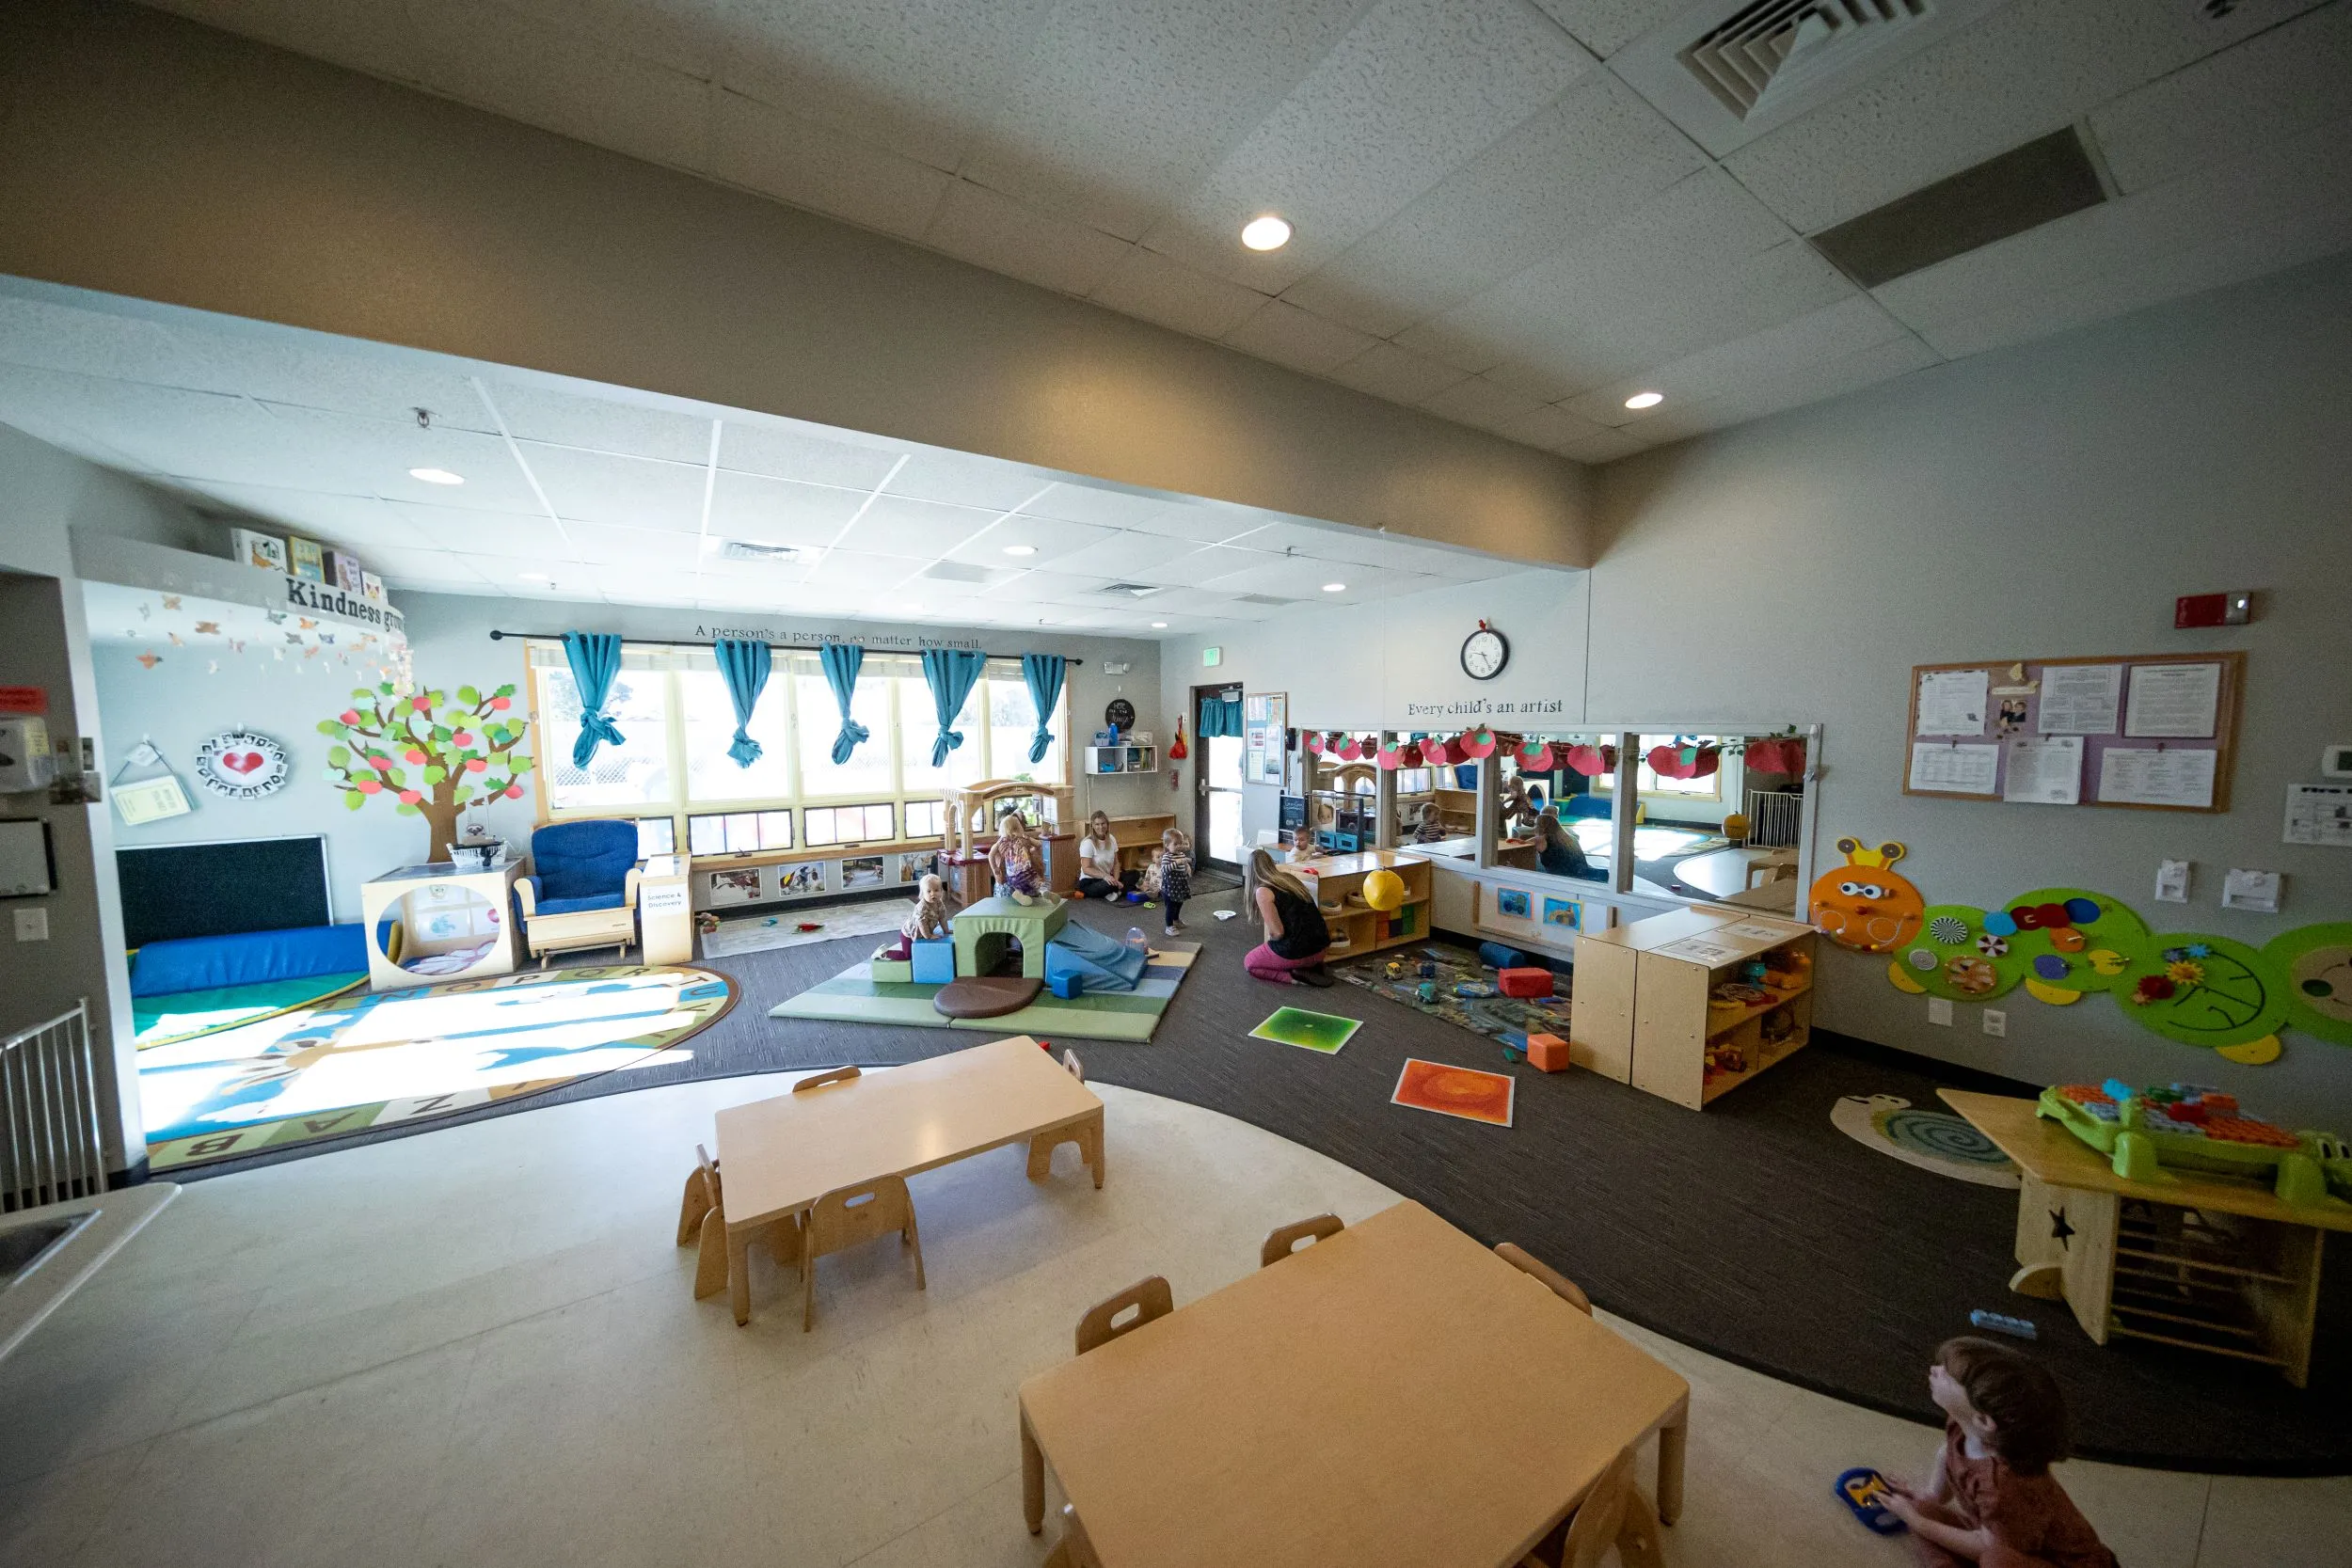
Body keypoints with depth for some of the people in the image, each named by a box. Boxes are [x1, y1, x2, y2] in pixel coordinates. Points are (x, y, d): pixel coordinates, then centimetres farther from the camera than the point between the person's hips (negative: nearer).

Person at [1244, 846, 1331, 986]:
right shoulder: (1289, 877, 8)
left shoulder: (1262, 892, -13)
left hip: (1296, 952, -7)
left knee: (1249, 963, 18)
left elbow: (1277, 933, -17)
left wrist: (1270, 940, 5)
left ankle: (1295, 976, -2)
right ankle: (1311, 967, 9)